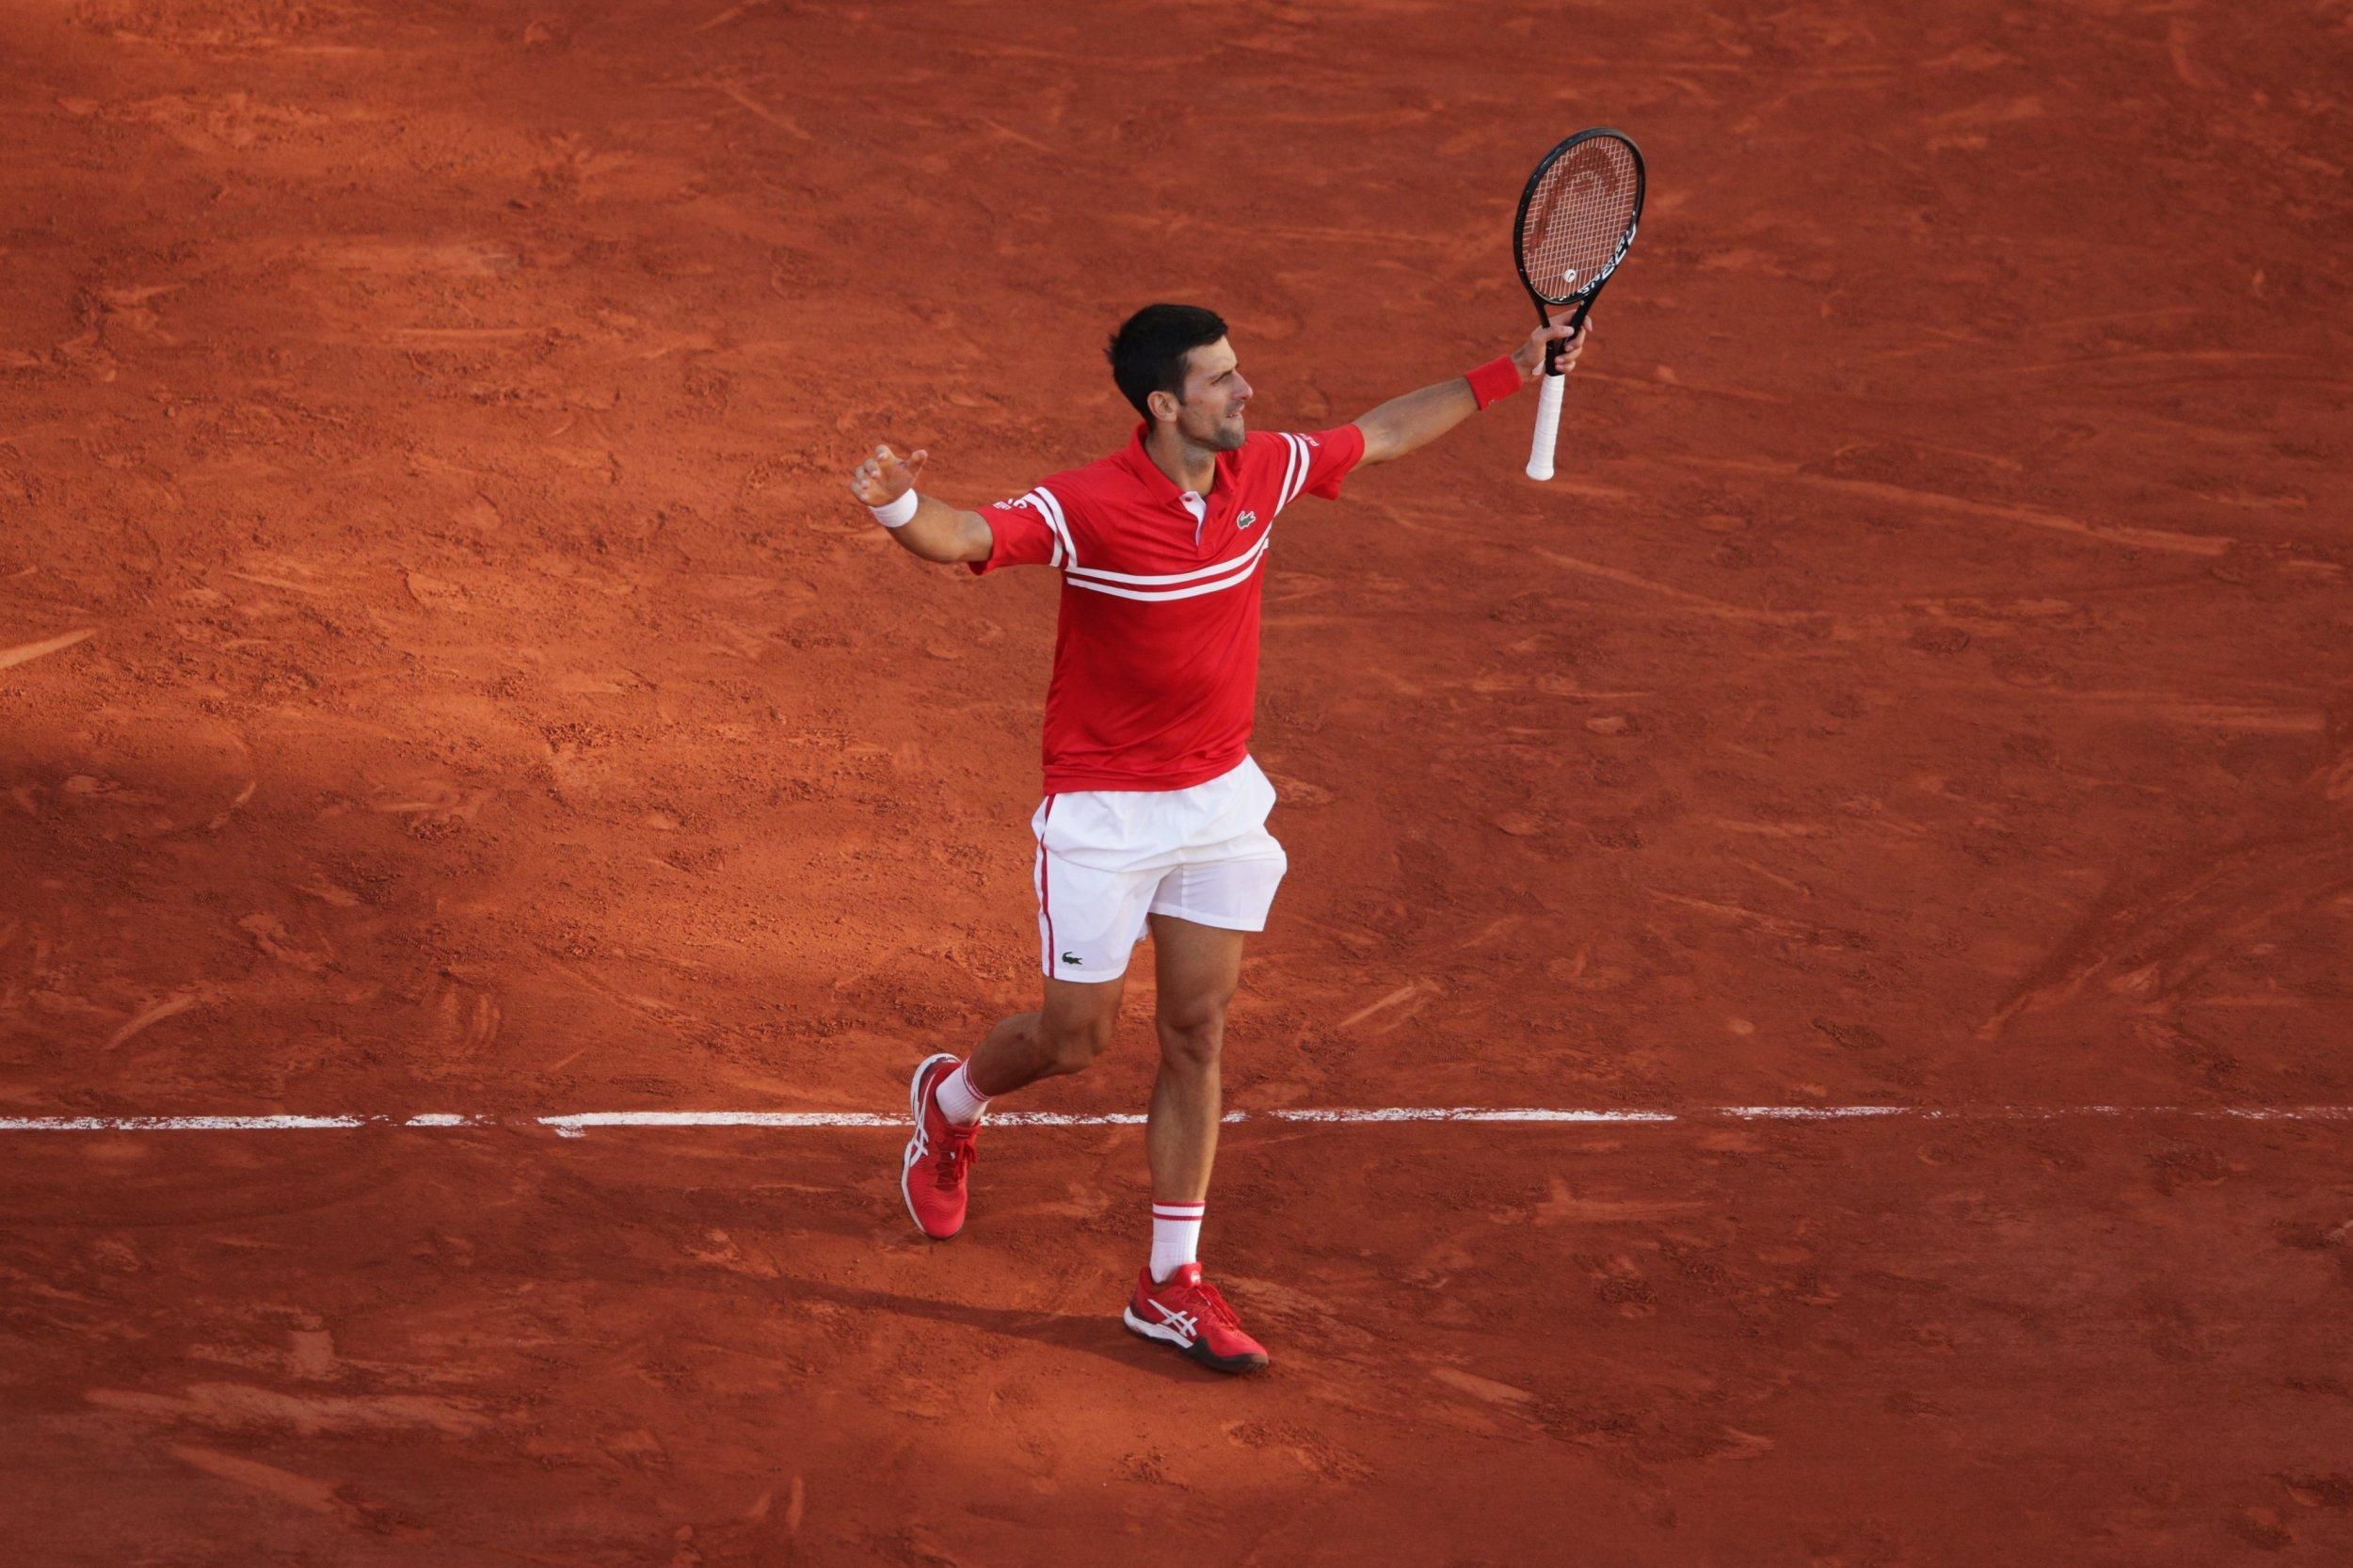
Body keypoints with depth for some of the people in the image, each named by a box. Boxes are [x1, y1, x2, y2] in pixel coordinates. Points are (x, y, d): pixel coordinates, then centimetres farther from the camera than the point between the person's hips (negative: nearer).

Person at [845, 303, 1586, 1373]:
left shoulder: (1261, 473, -5)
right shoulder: (1087, 509, -24)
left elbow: (1385, 434, 12)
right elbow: (962, 537, -35)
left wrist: (1514, 371, 13)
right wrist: (902, 507, -58)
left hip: (1219, 796, 5)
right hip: (1105, 812, -5)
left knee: (1197, 1034, 5)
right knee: (1076, 1039, 5)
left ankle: (1170, 1285, 12)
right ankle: (949, 1102, 40)